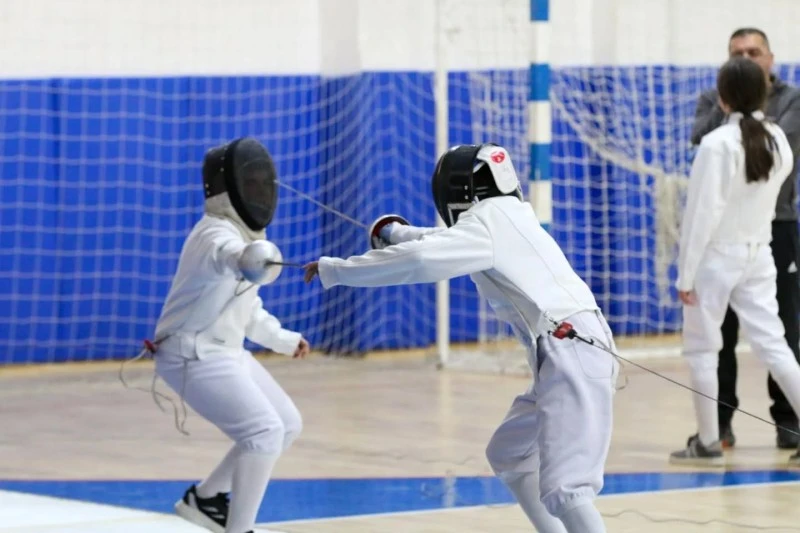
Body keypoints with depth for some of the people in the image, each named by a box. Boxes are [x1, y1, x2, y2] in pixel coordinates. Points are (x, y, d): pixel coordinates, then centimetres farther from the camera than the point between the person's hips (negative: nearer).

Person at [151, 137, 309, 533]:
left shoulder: (243, 231, 9)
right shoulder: (218, 235, -24)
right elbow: (235, 259, -51)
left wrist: (281, 339, 30)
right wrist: (257, 259, -73)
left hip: (223, 351, 10)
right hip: (195, 358, -10)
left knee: (287, 426, 14)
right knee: (266, 433, -20)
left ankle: (206, 499, 23)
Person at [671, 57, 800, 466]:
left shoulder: (717, 144, -18)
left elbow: (702, 213, -19)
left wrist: (685, 273, -13)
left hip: (715, 256, -5)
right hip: (758, 255, 5)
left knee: (701, 349, 7)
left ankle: (708, 442, 10)